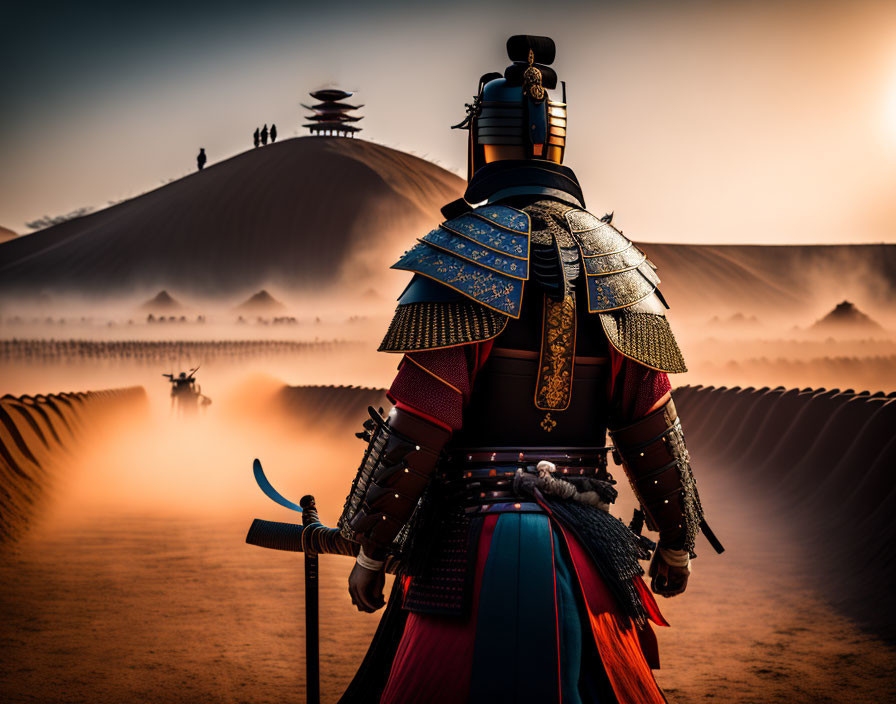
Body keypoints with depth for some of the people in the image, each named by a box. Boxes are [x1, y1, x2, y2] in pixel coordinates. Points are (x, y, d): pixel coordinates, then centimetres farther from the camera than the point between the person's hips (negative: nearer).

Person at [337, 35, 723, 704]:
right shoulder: (614, 260, 5)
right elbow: (654, 428, 5)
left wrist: (370, 551, -3)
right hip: (581, 551, 4)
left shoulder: (464, 253, -8)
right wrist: (677, 542, 17)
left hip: (471, 548, -4)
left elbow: (417, 426, -13)